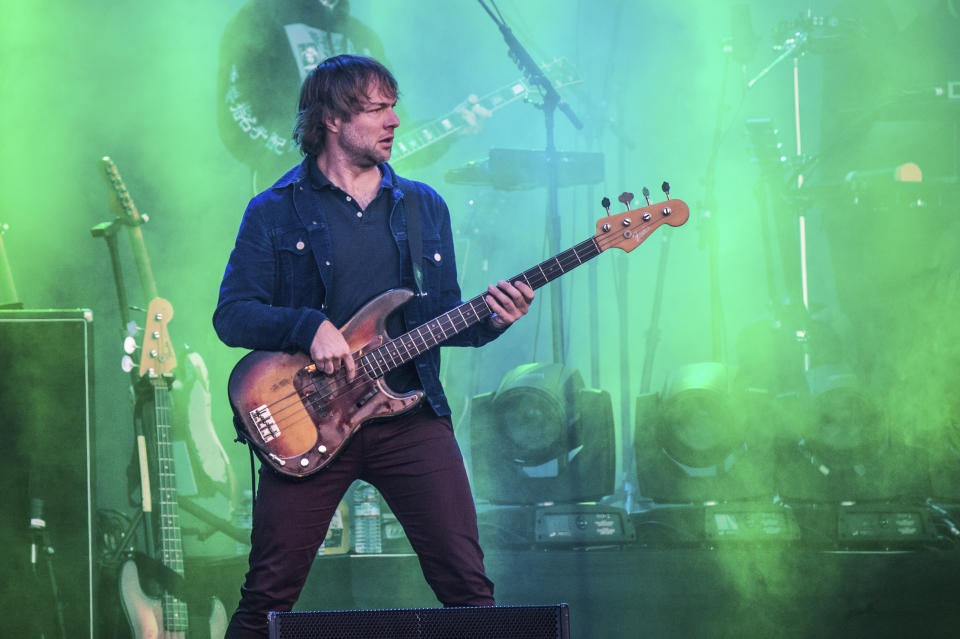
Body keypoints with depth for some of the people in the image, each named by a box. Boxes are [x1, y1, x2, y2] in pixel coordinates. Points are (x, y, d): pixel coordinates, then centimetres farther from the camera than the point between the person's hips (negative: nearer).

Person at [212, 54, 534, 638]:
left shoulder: (424, 206, 14)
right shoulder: (276, 211, 4)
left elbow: (444, 317, 16)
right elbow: (231, 315, -3)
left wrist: (489, 320, -5)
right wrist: (310, 326, -18)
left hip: (412, 414, 3)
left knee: (468, 583, -5)